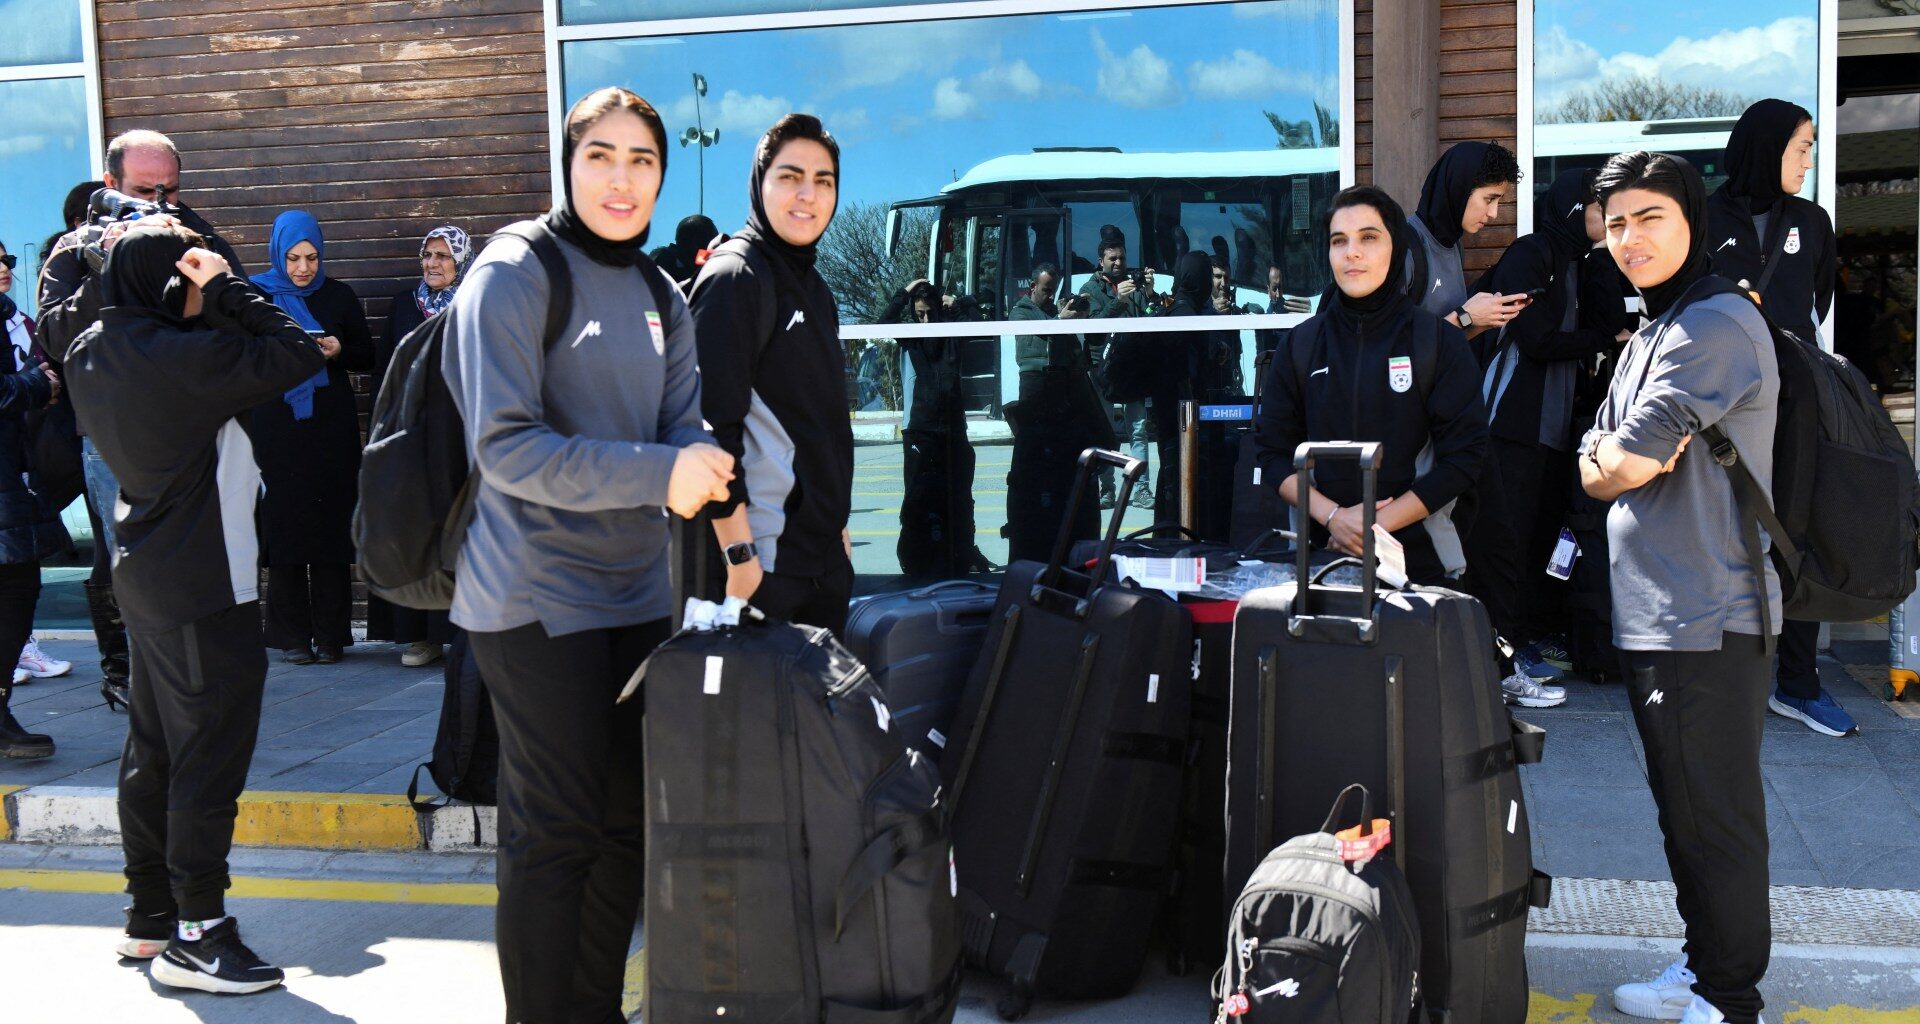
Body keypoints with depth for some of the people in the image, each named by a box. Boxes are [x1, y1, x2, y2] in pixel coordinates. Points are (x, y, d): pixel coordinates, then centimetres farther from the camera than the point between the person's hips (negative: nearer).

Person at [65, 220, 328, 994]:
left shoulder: (91, 354, 2)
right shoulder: (185, 357, -23)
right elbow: (298, 352, -21)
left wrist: (133, 258, 8)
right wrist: (226, 285, -14)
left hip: (146, 574, 9)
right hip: (205, 584, -9)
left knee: (152, 748, 16)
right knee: (210, 755, -1)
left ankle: (148, 916, 27)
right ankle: (194, 936, 6)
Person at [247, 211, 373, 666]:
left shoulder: (339, 297, 8)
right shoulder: (256, 294, 6)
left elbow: (368, 356, 10)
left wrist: (339, 350, -10)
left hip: (331, 428, 1)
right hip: (277, 428, 0)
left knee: (331, 527, -2)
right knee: (284, 527, -2)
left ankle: (330, 635, 4)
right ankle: (292, 636, 4)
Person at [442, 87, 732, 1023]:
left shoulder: (659, 294, 11)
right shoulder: (514, 273, -11)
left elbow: (685, 426, 7)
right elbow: (505, 446, -19)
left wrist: (708, 486, -17)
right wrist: (656, 473, -25)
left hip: (638, 593, 8)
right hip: (536, 601, -7)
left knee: (628, 820, 15)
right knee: (555, 834, 0)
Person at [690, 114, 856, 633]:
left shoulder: (813, 287, 15)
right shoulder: (735, 276, -11)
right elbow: (715, 425, -19)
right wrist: (738, 552, -21)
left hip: (825, 555, 9)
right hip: (765, 558, -9)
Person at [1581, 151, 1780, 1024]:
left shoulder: (1717, 324, -15)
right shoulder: (1647, 338, 16)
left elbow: (1631, 460, -20)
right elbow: (1594, 469, 13)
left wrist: (1624, 457, 1)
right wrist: (1628, 458, -7)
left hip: (1709, 616, -10)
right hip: (1653, 613, 10)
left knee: (1717, 818, 0)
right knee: (1684, 811, 19)